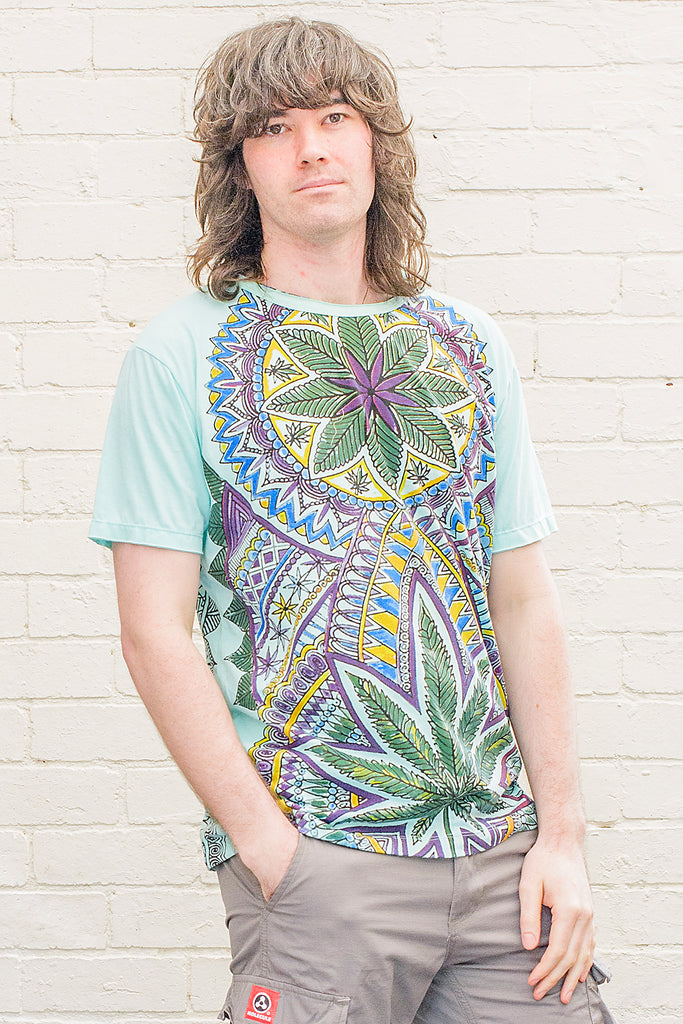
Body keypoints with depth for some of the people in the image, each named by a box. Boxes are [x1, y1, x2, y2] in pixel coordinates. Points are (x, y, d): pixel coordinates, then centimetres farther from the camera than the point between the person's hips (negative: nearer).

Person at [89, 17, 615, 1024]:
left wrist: (562, 833, 1)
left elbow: (525, 599, 9)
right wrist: (275, 855, -12)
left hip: (499, 850, 4)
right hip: (319, 861, -3)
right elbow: (156, 635, -6)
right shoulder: (180, 356, -2)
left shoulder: (471, 350, 9)